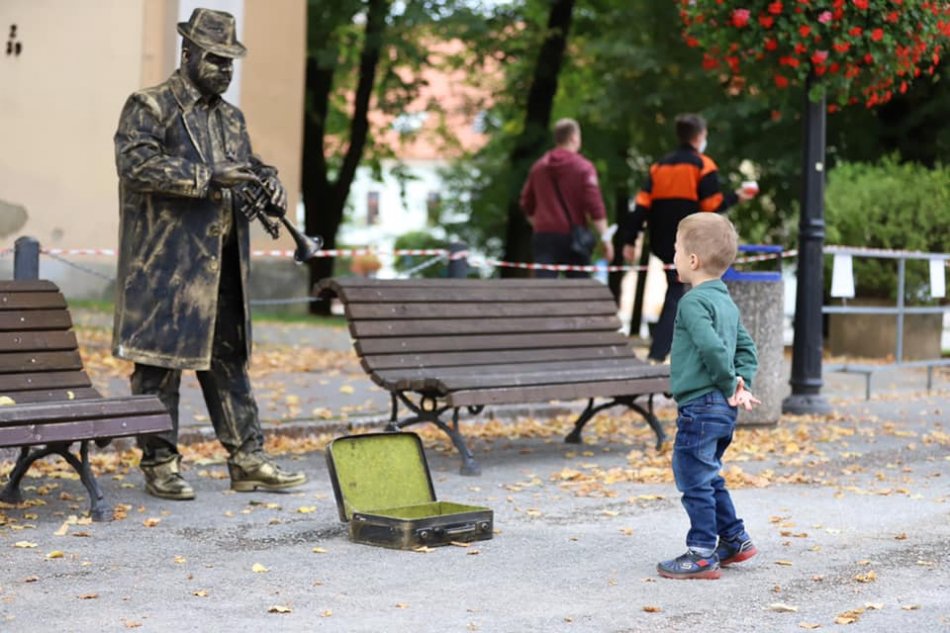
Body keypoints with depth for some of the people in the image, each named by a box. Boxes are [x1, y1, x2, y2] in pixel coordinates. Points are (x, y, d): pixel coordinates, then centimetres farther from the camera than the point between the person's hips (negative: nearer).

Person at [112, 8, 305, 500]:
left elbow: (247, 164, 25)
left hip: (221, 268, 7)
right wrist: (208, 177, -23)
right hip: (165, 265, -7)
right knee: (160, 362, -1)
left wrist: (268, 180, 0)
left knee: (229, 360, 10)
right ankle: (160, 464, 7)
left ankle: (247, 460, 15)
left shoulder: (230, 117, 18)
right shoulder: (149, 107, -4)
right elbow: (136, 163, -18)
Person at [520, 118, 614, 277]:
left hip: (543, 235, 3)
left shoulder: (538, 167, 11)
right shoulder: (584, 167, -5)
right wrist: (605, 237, -13)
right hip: (573, 237, -3)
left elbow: (527, 204, 18)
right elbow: (594, 206, -14)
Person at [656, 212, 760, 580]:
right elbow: (746, 347, 17)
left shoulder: (694, 302, -15)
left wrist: (730, 387, -16)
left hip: (700, 407, -10)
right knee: (708, 478, 22)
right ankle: (734, 540, 27)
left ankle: (702, 555, 1)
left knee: (693, 481, -2)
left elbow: (713, 348, -27)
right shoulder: (726, 302, 15)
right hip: (722, 410, 10)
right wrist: (742, 384, 5)